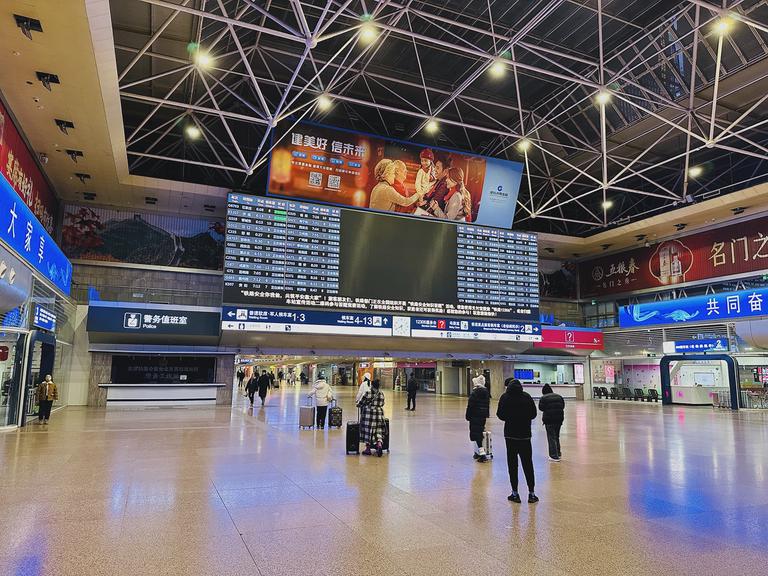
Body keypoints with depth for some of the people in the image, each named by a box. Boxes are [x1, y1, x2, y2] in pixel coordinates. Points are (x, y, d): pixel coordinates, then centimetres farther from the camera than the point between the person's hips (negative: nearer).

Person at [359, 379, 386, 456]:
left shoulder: (368, 393, -8)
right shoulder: (381, 394, 2)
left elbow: (362, 402, -1)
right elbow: (382, 404, 11)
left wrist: (359, 404, 20)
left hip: (368, 413, -3)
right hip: (379, 414, 3)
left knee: (368, 431, 7)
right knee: (378, 431, 8)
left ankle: (368, 449, 13)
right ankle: (379, 445, -15)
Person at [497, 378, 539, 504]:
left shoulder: (505, 397, -5)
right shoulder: (527, 397, -1)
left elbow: (500, 415, -5)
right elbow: (533, 414, 1)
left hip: (510, 434, -1)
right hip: (525, 434, 2)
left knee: (512, 463, 6)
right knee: (527, 463, 9)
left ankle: (515, 493, 8)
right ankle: (531, 493, 10)